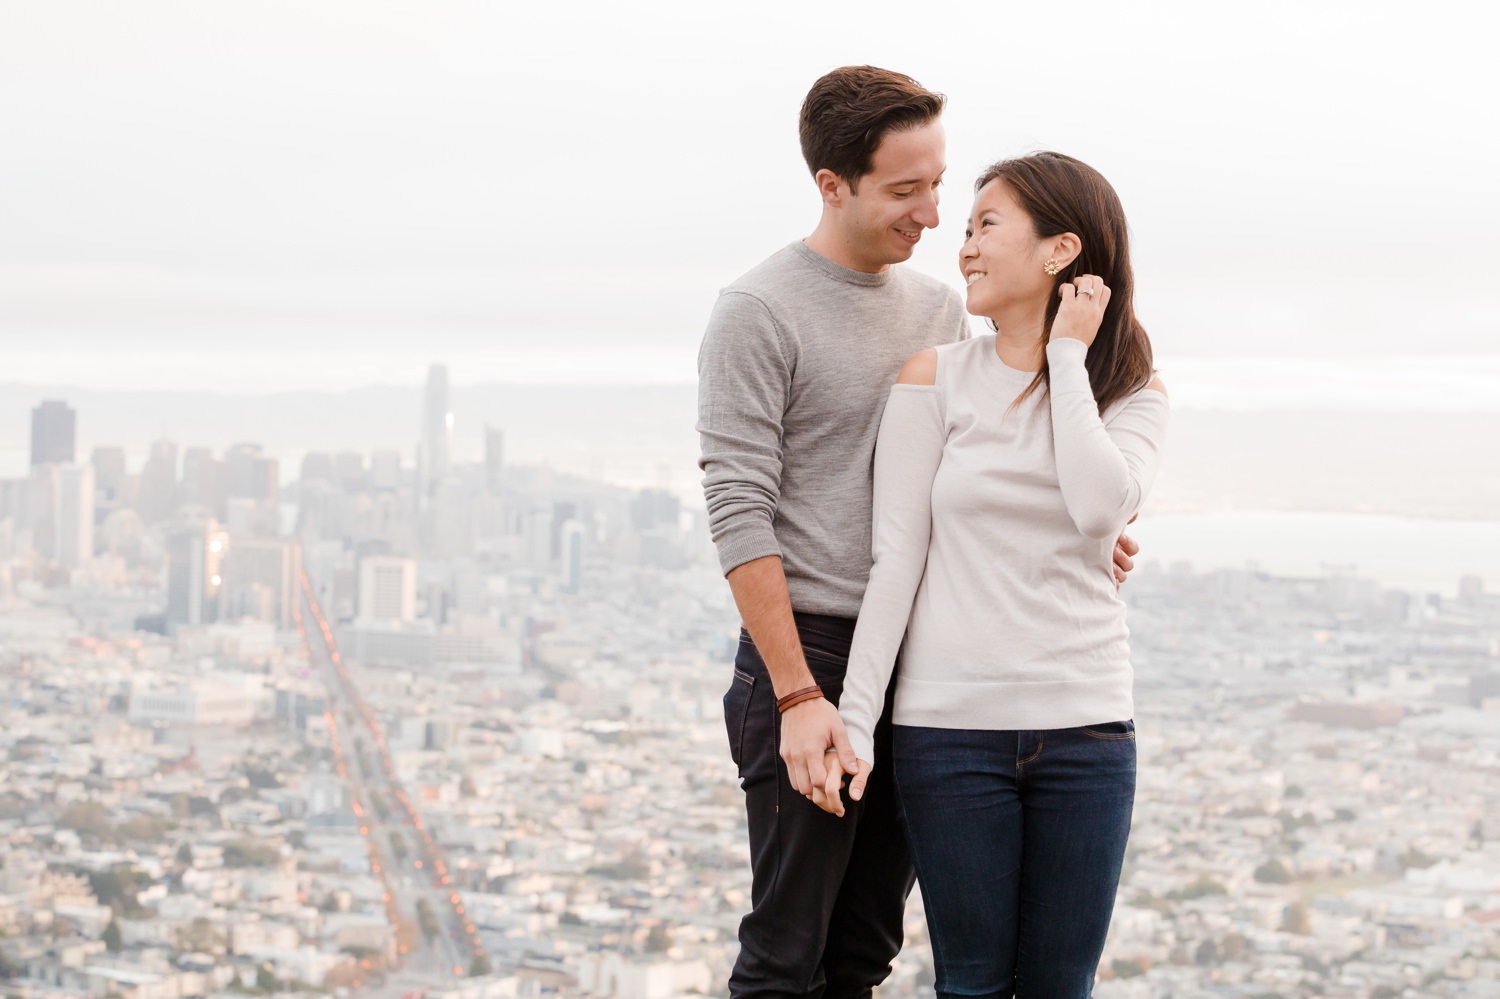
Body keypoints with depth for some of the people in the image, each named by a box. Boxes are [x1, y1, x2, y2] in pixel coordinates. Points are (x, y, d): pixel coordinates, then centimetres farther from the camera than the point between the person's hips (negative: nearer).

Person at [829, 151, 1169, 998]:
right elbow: (896, 557, -2)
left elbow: (1101, 504, -17)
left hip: (1085, 728, 1)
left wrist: (1067, 355, -9)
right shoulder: (937, 378, 2)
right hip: (951, 728, -1)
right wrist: (856, 718, -7)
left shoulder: (1135, 395, 4)